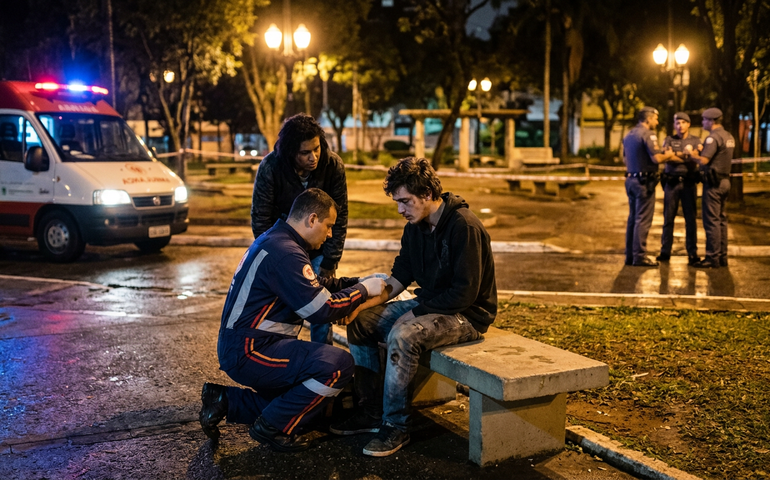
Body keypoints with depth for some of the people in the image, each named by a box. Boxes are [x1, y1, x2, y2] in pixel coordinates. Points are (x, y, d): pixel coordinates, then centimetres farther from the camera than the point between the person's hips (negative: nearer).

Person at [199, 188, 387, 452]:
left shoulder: (274, 239, 12)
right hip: (248, 352, -11)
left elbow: (313, 285, 23)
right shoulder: (285, 253, -22)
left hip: (240, 347, 11)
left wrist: (358, 282, 12)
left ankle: (226, 401, 17)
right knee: (340, 364, -19)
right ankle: (272, 427, -5)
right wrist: (363, 290, -8)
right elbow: (322, 310, -22)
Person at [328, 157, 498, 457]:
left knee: (402, 336, -33)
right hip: (428, 305, 9)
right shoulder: (416, 227, 5)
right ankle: (371, 411, 7)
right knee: (360, 322, 0)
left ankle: (395, 427, -19)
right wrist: (365, 304, -5)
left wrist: (416, 312, -21)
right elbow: (400, 276, 11)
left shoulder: (464, 226, -21)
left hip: (466, 314, -9)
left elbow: (465, 293, -24)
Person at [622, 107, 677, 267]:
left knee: (633, 218, 12)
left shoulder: (629, 135, 14)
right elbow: (656, 158, -20)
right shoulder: (648, 134, -13)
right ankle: (639, 256, -4)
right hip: (644, 181, -9)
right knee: (643, 219, -5)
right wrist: (668, 155, 1)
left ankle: (630, 255, 16)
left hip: (631, 179, 9)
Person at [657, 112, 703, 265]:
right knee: (668, 218, 3)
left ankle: (692, 253, 5)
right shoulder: (669, 140, 9)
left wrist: (676, 155, -18)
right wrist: (686, 155, -16)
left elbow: (696, 160, -4)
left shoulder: (696, 141, 9)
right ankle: (665, 252, 9)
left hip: (689, 182, 0)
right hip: (671, 182, 0)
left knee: (690, 218, -1)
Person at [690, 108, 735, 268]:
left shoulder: (713, 137, -15)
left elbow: (704, 160, -23)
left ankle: (712, 258, -5)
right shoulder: (729, 137, 14)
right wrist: (701, 149, 16)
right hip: (724, 181, 9)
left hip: (713, 182, -9)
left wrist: (690, 154, -6)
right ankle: (722, 256, 16)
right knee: (721, 220, 12)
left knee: (711, 220, -6)